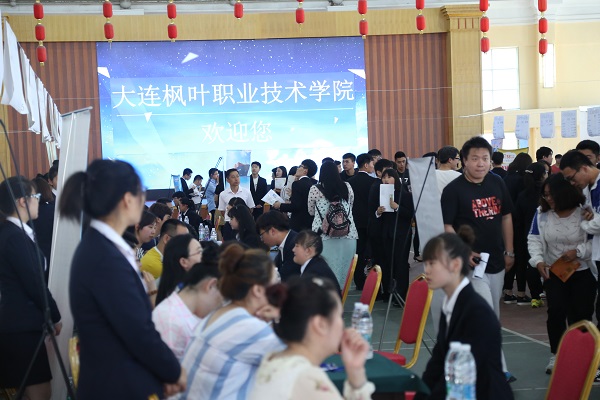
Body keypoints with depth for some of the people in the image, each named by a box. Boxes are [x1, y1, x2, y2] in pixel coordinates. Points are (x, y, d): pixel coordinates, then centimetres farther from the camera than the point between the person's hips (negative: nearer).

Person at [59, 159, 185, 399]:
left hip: (112, 380, 9)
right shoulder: (106, 258, -23)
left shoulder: (99, 247, 6)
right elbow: (139, 333, -20)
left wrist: (165, 371, 4)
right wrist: (175, 372, -5)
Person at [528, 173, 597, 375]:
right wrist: (538, 260, -16)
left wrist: (578, 251, -23)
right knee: (556, 312, -11)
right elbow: (534, 239, -1)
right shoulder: (542, 213, -2)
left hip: (583, 273, -2)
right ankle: (556, 355, 5)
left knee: (580, 314, 1)